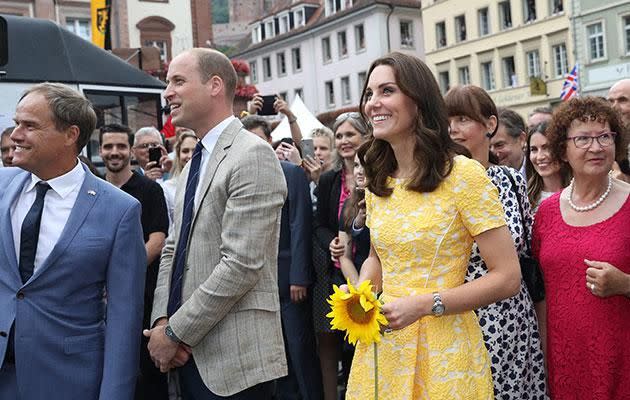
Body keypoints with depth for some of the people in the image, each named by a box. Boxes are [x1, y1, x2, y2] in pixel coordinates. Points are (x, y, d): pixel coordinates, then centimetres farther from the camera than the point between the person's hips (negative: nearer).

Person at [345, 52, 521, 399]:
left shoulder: (463, 174, -13)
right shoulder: (378, 182, 5)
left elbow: (507, 278, -13)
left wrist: (425, 304, -20)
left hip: (444, 351, -5)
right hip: (381, 347, 5)